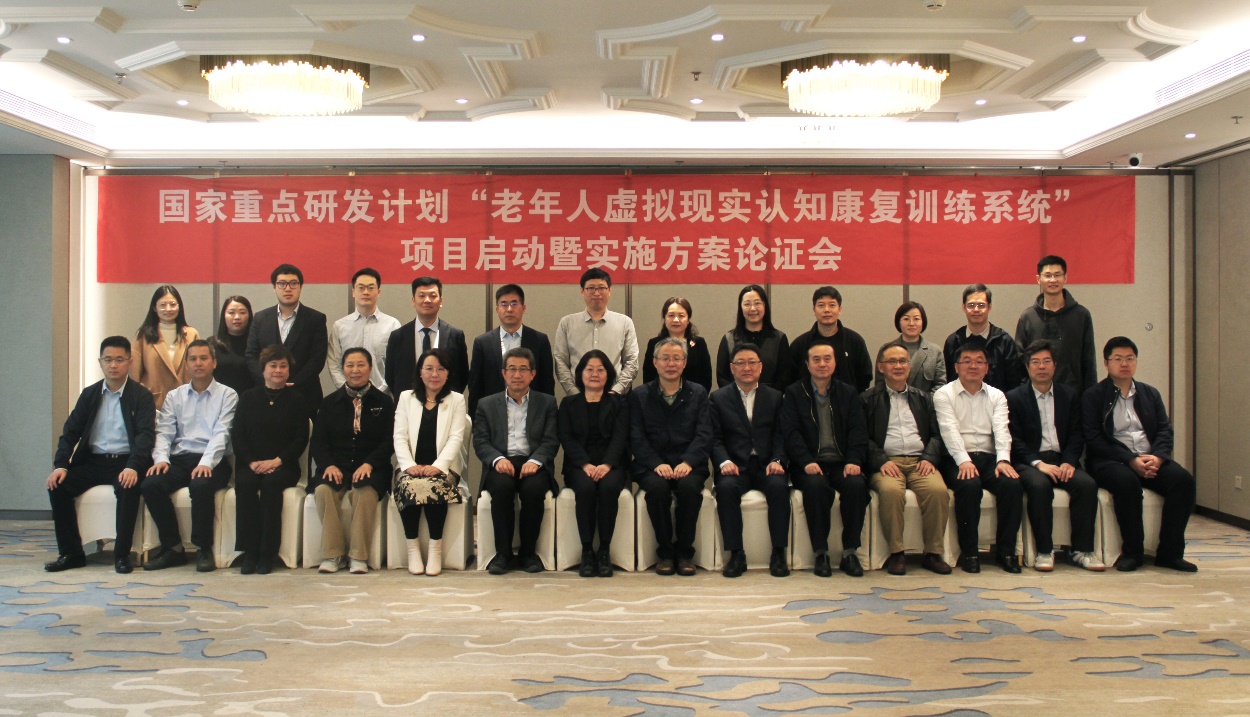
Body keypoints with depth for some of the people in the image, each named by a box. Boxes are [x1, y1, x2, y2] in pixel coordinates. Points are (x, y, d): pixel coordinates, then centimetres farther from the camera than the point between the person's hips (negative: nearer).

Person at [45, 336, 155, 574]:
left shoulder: (142, 396, 1)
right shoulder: (89, 394, 12)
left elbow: (146, 435, -10)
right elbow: (70, 432, 9)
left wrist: (132, 467, -27)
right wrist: (60, 465, -8)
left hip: (125, 462, -4)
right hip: (92, 462, 4)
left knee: (128, 487, -35)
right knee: (57, 485, -19)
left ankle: (122, 554, -22)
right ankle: (70, 554, -9)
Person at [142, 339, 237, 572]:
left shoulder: (227, 395, 7)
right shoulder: (175, 396, 18)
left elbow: (221, 433, -6)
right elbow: (164, 433, 10)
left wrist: (206, 463, -21)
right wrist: (161, 459, -11)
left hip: (211, 462, -4)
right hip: (179, 459, 4)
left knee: (201, 485, -36)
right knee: (151, 485, -24)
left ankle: (204, 549, -18)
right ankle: (172, 548, -11)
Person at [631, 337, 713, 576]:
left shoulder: (698, 393, 13)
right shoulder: (640, 395, 12)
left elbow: (704, 435, 1)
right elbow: (637, 438, 1)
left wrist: (687, 462, -17)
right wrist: (657, 464, -15)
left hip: (688, 465, 0)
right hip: (652, 465, 0)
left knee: (689, 487, -32)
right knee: (656, 487, -32)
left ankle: (684, 551, -14)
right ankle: (664, 551, -14)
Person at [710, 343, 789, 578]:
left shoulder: (775, 397, 15)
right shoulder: (718, 398, 12)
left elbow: (780, 436, 6)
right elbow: (715, 438, 3)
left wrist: (777, 461, -12)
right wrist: (724, 462, -16)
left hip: (767, 466, 1)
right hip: (735, 467, -1)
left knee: (779, 486, -31)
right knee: (726, 487, -33)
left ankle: (779, 553, -21)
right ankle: (736, 554, -24)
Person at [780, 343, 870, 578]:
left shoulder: (848, 393, 16)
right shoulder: (794, 393, 9)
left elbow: (858, 431, 6)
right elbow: (791, 432, -3)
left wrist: (854, 461, -12)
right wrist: (806, 461, -19)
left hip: (842, 463, 2)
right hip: (810, 464, -2)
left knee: (856, 484, -30)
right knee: (816, 486, -35)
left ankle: (850, 552, -18)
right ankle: (821, 553, -23)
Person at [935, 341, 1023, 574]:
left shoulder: (996, 396, 16)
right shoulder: (944, 394, 5)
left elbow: (1001, 430, 1)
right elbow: (950, 431, -9)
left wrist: (1003, 460, -17)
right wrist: (963, 460, -25)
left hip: (988, 457, 3)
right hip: (957, 459, -3)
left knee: (1013, 484, -26)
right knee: (969, 485, -34)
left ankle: (1006, 550, -13)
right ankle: (968, 552, -20)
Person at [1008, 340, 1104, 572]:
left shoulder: (1070, 395, 16)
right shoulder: (1014, 398, 6)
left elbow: (1076, 435, 8)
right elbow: (1015, 440, -3)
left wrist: (1068, 462, -10)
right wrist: (1039, 463, -17)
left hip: (1063, 460, 3)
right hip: (1030, 462, -3)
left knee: (1088, 484, -26)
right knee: (1039, 486, -35)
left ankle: (1082, 550, -18)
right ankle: (1044, 551, -25)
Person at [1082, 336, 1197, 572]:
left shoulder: (1150, 393, 19)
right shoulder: (1093, 396, 4)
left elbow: (1165, 431, 9)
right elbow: (1093, 440, -7)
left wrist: (1157, 457, -13)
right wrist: (1130, 460, -17)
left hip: (1151, 460, 5)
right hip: (1110, 460, -4)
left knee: (1183, 479, -24)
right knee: (1127, 482, -37)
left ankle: (1170, 552, -15)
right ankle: (1132, 552, -20)